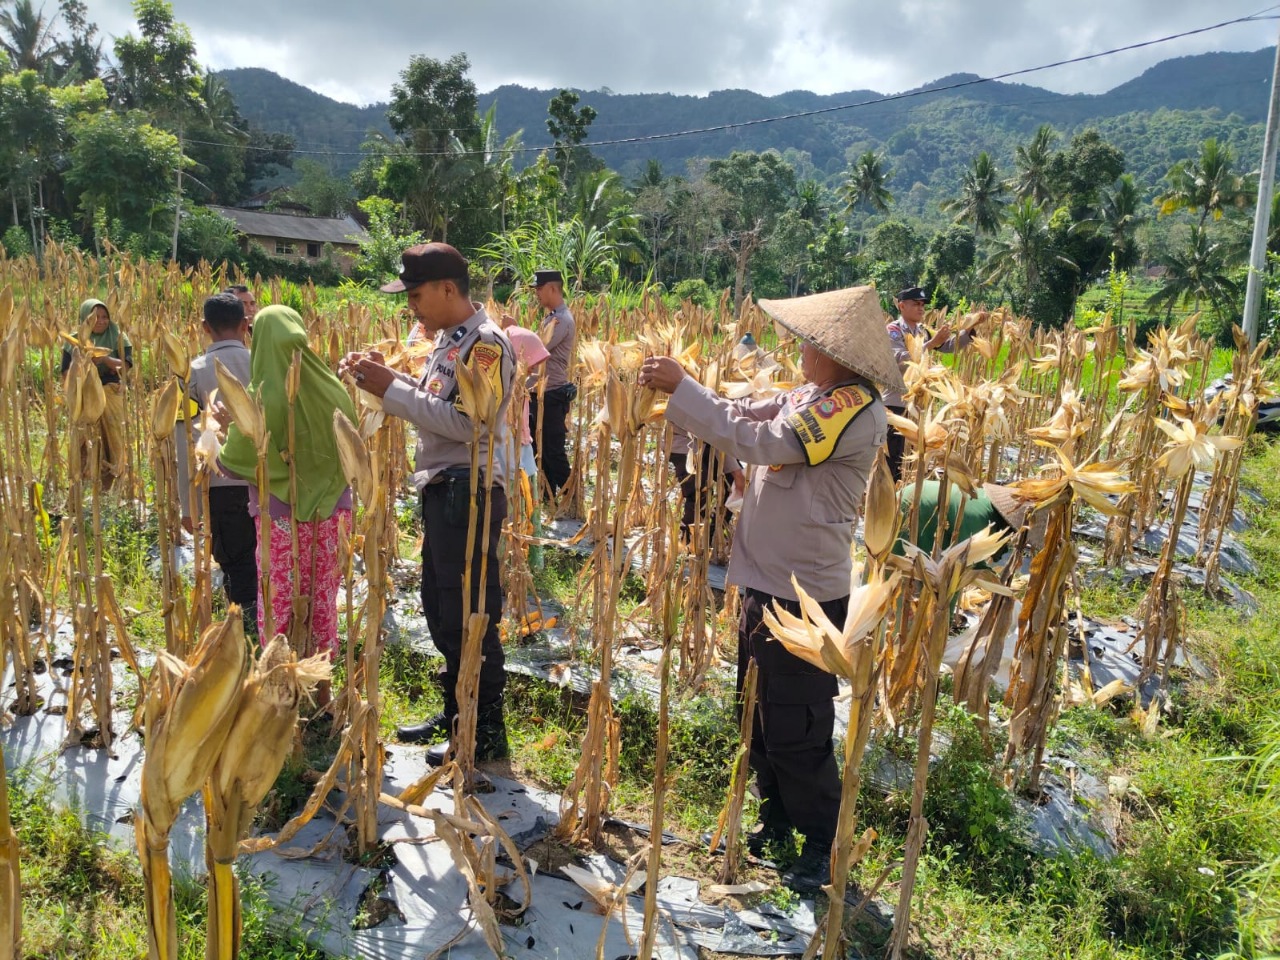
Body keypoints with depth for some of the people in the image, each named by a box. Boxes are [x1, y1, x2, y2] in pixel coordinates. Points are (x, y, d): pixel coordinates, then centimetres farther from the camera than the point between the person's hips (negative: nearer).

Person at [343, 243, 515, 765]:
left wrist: (391, 389, -21)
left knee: (470, 615, -1)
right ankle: (457, 712, 34)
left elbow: (468, 423, -24)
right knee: (441, 609, 19)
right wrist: (387, 377, 2)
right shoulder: (449, 338, 14)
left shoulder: (486, 342, -16)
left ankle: (487, 731, 14)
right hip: (442, 490, 10)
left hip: (469, 492, -10)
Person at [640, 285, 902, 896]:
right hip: (768, 582, 9)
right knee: (760, 715, 20)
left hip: (804, 596, -9)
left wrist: (681, 389, -21)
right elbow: (744, 415, 7)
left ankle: (823, 844, 22)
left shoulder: (856, 410, -21)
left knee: (796, 730, 2)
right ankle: (777, 819, 38)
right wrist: (677, 389, -8)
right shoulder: (809, 397, 8)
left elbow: (757, 440, -26)